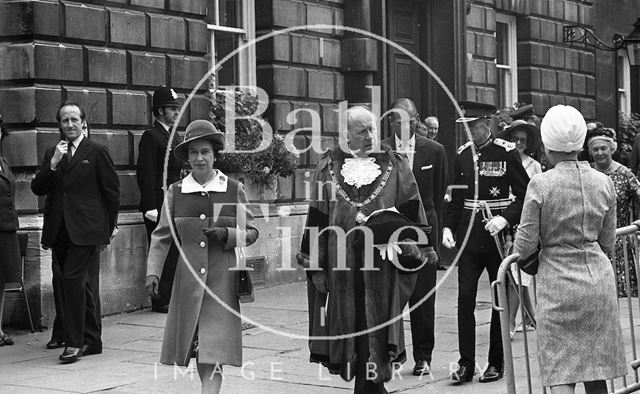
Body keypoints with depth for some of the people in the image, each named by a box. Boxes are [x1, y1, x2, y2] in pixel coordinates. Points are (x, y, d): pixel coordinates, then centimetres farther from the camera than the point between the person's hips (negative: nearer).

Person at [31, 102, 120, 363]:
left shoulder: (97, 152, 0)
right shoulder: (51, 154, 15)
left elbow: (112, 191, 3)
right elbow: (37, 189, 5)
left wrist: (109, 227, 4)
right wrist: (53, 163, -9)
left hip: (85, 231, -6)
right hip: (59, 231, 6)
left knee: (74, 279, -15)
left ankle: (76, 342, -12)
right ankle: (91, 340, 17)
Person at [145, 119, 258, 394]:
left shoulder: (234, 190, 1)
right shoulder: (175, 192, 3)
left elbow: (251, 233, 7)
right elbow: (161, 236, 5)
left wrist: (226, 234, -12)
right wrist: (153, 272, -6)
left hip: (222, 278, -2)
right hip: (188, 277, 2)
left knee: (213, 351, -8)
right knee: (193, 345, 9)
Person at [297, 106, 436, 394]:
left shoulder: (394, 164, 5)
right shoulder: (329, 166, 7)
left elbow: (410, 209, 4)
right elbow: (317, 215, 8)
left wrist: (422, 246, -1)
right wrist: (311, 256, 4)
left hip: (382, 259, -1)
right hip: (341, 259, 2)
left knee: (375, 324, -2)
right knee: (348, 322, 6)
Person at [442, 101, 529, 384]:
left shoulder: (506, 152, -7)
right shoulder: (462, 154, 7)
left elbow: (524, 196, -6)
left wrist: (505, 219, -22)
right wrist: (448, 228, 0)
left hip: (498, 235, -3)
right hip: (469, 234, 4)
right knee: (465, 297, -3)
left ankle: (496, 363, 16)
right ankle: (466, 363, 2)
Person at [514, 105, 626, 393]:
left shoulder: (541, 184, -11)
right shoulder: (603, 182, 1)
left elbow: (525, 243, -8)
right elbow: (608, 242, 9)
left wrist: (518, 252, 14)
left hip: (558, 282, -4)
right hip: (598, 279, 4)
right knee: (596, 371, 13)